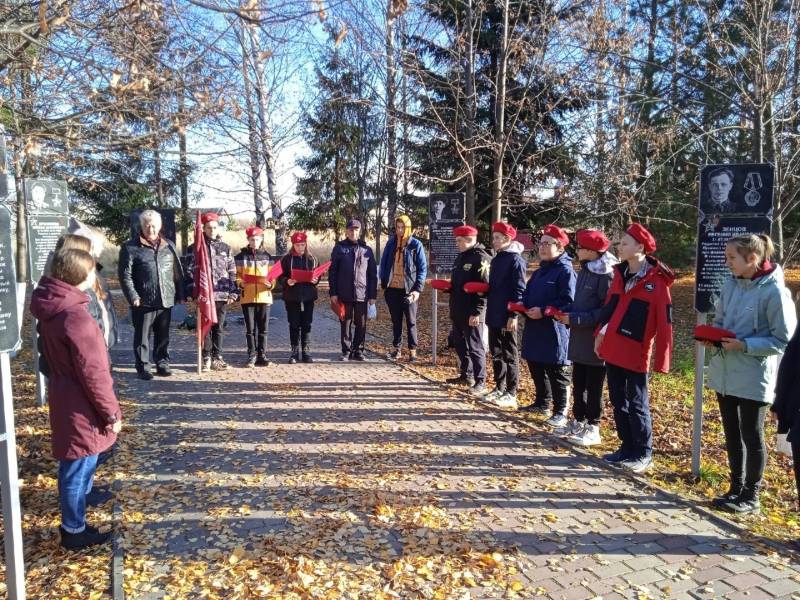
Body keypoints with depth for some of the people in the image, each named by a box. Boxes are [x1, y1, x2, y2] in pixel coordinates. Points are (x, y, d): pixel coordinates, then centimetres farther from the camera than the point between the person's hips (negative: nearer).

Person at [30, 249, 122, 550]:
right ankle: (74, 531, 25)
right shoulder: (75, 316, -28)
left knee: (76, 466, 26)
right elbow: (93, 373, -24)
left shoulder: (52, 306, 2)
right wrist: (111, 412, -14)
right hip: (80, 408, -10)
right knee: (78, 470, 8)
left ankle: (74, 519, 44)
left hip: (65, 399, 10)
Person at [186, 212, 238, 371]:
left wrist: (233, 293, 2)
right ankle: (206, 358, 11)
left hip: (222, 294, 2)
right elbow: (190, 271, 0)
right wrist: (193, 290, -9)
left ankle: (217, 357, 15)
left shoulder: (225, 248, 11)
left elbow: (232, 272, 9)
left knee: (219, 327, 7)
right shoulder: (195, 247, 4)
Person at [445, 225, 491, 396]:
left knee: (474, 347, -3)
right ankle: (466, 376, 30)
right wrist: (446, 286, 7)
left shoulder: (481, 258, -14)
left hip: (472, 313, -9)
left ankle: (480, 382, 4)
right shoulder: (461, 257, 15)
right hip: (457, 311, 9)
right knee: (460, 344, 17)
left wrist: (477, 312, -22)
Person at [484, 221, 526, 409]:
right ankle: (499, 388, 24)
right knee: (496, 354, 14)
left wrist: (514, 315, -18)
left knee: (510, 355, 1)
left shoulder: (515, 260, -10)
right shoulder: (496, 260, 15)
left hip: (507, 317, -8)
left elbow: (519, 290, -14)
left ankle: (511, 393, 8)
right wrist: (489, 312, 15)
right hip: (493, 315, 8)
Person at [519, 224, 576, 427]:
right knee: (535, 368, 17)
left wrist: (543, 311, -23)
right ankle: (542, 403, 32)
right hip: (534, 329, 9)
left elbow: (568, 302, -18)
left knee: (556, 373, 0)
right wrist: (522, 306, 0)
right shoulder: (539, 272, 17)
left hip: (554, 331, -9)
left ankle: (561, 412, 9)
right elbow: (528, 295, 22)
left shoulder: (565, 270, -10)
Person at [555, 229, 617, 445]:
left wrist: (574, 319, -20)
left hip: (595, 341, -8)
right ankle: (578, 421, 29)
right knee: (578, 383, 16)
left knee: (593, 387, 4)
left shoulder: (606, 274, -16)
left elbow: (607, 311, -20)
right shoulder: (585, 270, 11)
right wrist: (568, 313, 1)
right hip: (579, 339, 8)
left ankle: (592, 428, 15)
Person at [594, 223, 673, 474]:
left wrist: (661, 359, -14)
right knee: (618, 401, 14)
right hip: (612, 349, 7)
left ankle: (643, 454, 18)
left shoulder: (656, 281, -11)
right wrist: (601, 333, 12)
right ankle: (627, 447, 28)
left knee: (636, 404, 3)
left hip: (635, 353, -6)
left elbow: (664, 322, -13)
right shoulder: (620, 274, 8)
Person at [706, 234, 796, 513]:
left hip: (753, 378, -6)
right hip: (724, 373, 6)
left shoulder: (774, 291, -16)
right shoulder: (730, 284, 3)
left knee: (751, 436, 8)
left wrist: (744, 345, -23)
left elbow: (783, 340, -14)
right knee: (732, 433, 16)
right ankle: (737, 488, 32)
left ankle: (751, 496, 24)